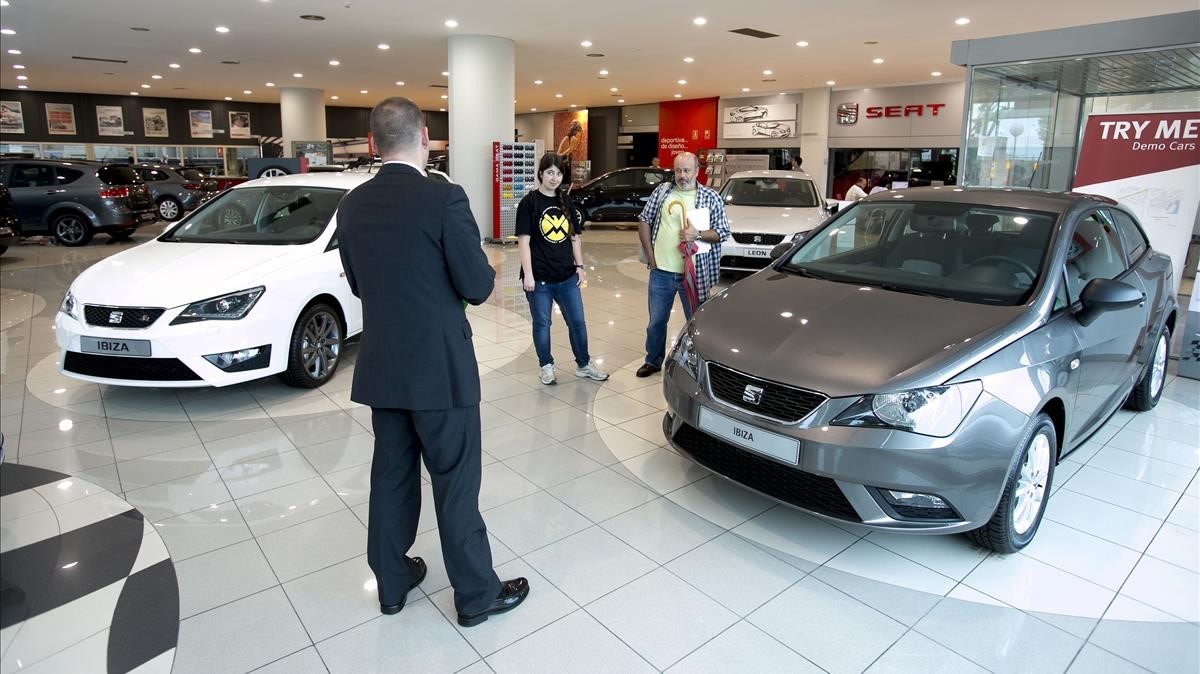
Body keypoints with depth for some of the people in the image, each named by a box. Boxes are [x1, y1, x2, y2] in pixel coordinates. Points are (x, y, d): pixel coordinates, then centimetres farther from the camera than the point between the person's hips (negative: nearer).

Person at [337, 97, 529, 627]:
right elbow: (478, 286, -14)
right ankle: (476, 595, 22)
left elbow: (358, 285, 12)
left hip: (380, 367, 6)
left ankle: (392, 582, 34)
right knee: (456, 483, 6)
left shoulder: (352, 205, 3)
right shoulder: (444, 198, -16)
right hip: (440, 367, -6)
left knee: (391, 476, 18)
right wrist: (484, 272, 7)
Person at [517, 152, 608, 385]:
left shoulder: (566, 201, 10)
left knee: (577, 322, 11)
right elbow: (524, 240, -9)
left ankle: (583, 365, 26)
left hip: (567, 277, 5)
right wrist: (528, 274, -15)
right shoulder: (529, 202, -5)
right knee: (542, 324, 8)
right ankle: (546, 367, 24)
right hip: (540, 278, -5)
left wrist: (579, 266, 9)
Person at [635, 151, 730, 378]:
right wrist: (650, 254, 1)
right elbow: (644, 220, 9)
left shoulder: (711, 197, 0)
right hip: (661, 271, 2)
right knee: (656, 321, 15)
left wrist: (698, 234, -17)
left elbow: (723, 232, 1)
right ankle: (653, 361, 34)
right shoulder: (662, 191, 5)